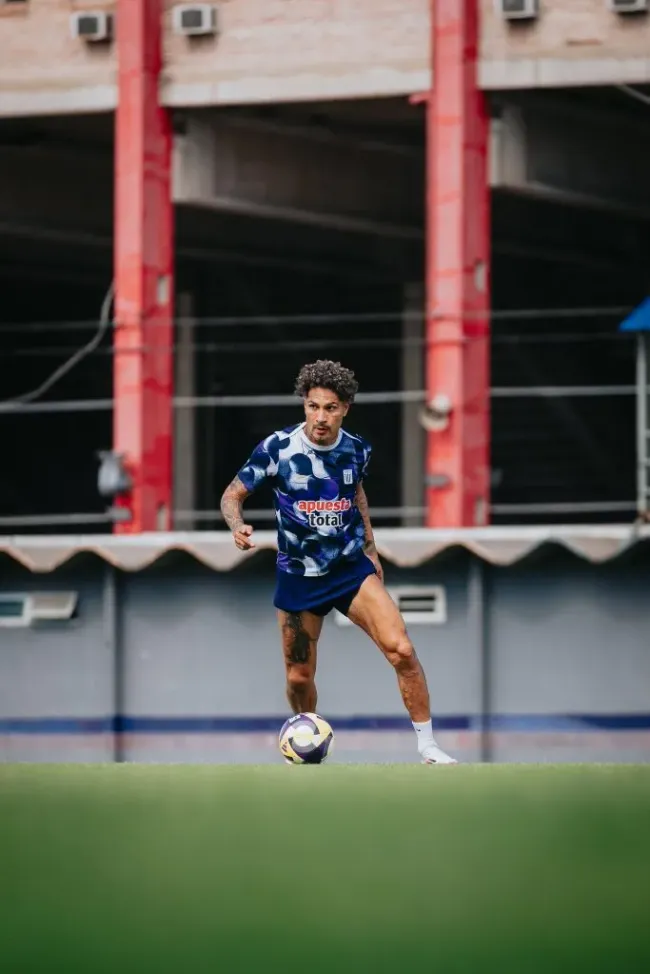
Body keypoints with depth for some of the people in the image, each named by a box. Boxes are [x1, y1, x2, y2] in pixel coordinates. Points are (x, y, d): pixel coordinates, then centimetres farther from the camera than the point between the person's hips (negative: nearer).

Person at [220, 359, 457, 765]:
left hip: (353, 568, 1)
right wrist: (238, 527, -25)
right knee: (299, 677, 5)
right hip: (298, 576, -1)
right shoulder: (277, 448, -14)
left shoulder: (356, 450, -4)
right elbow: (233, 494, -4)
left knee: (402, 650, -17)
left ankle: (428, 746, -7)